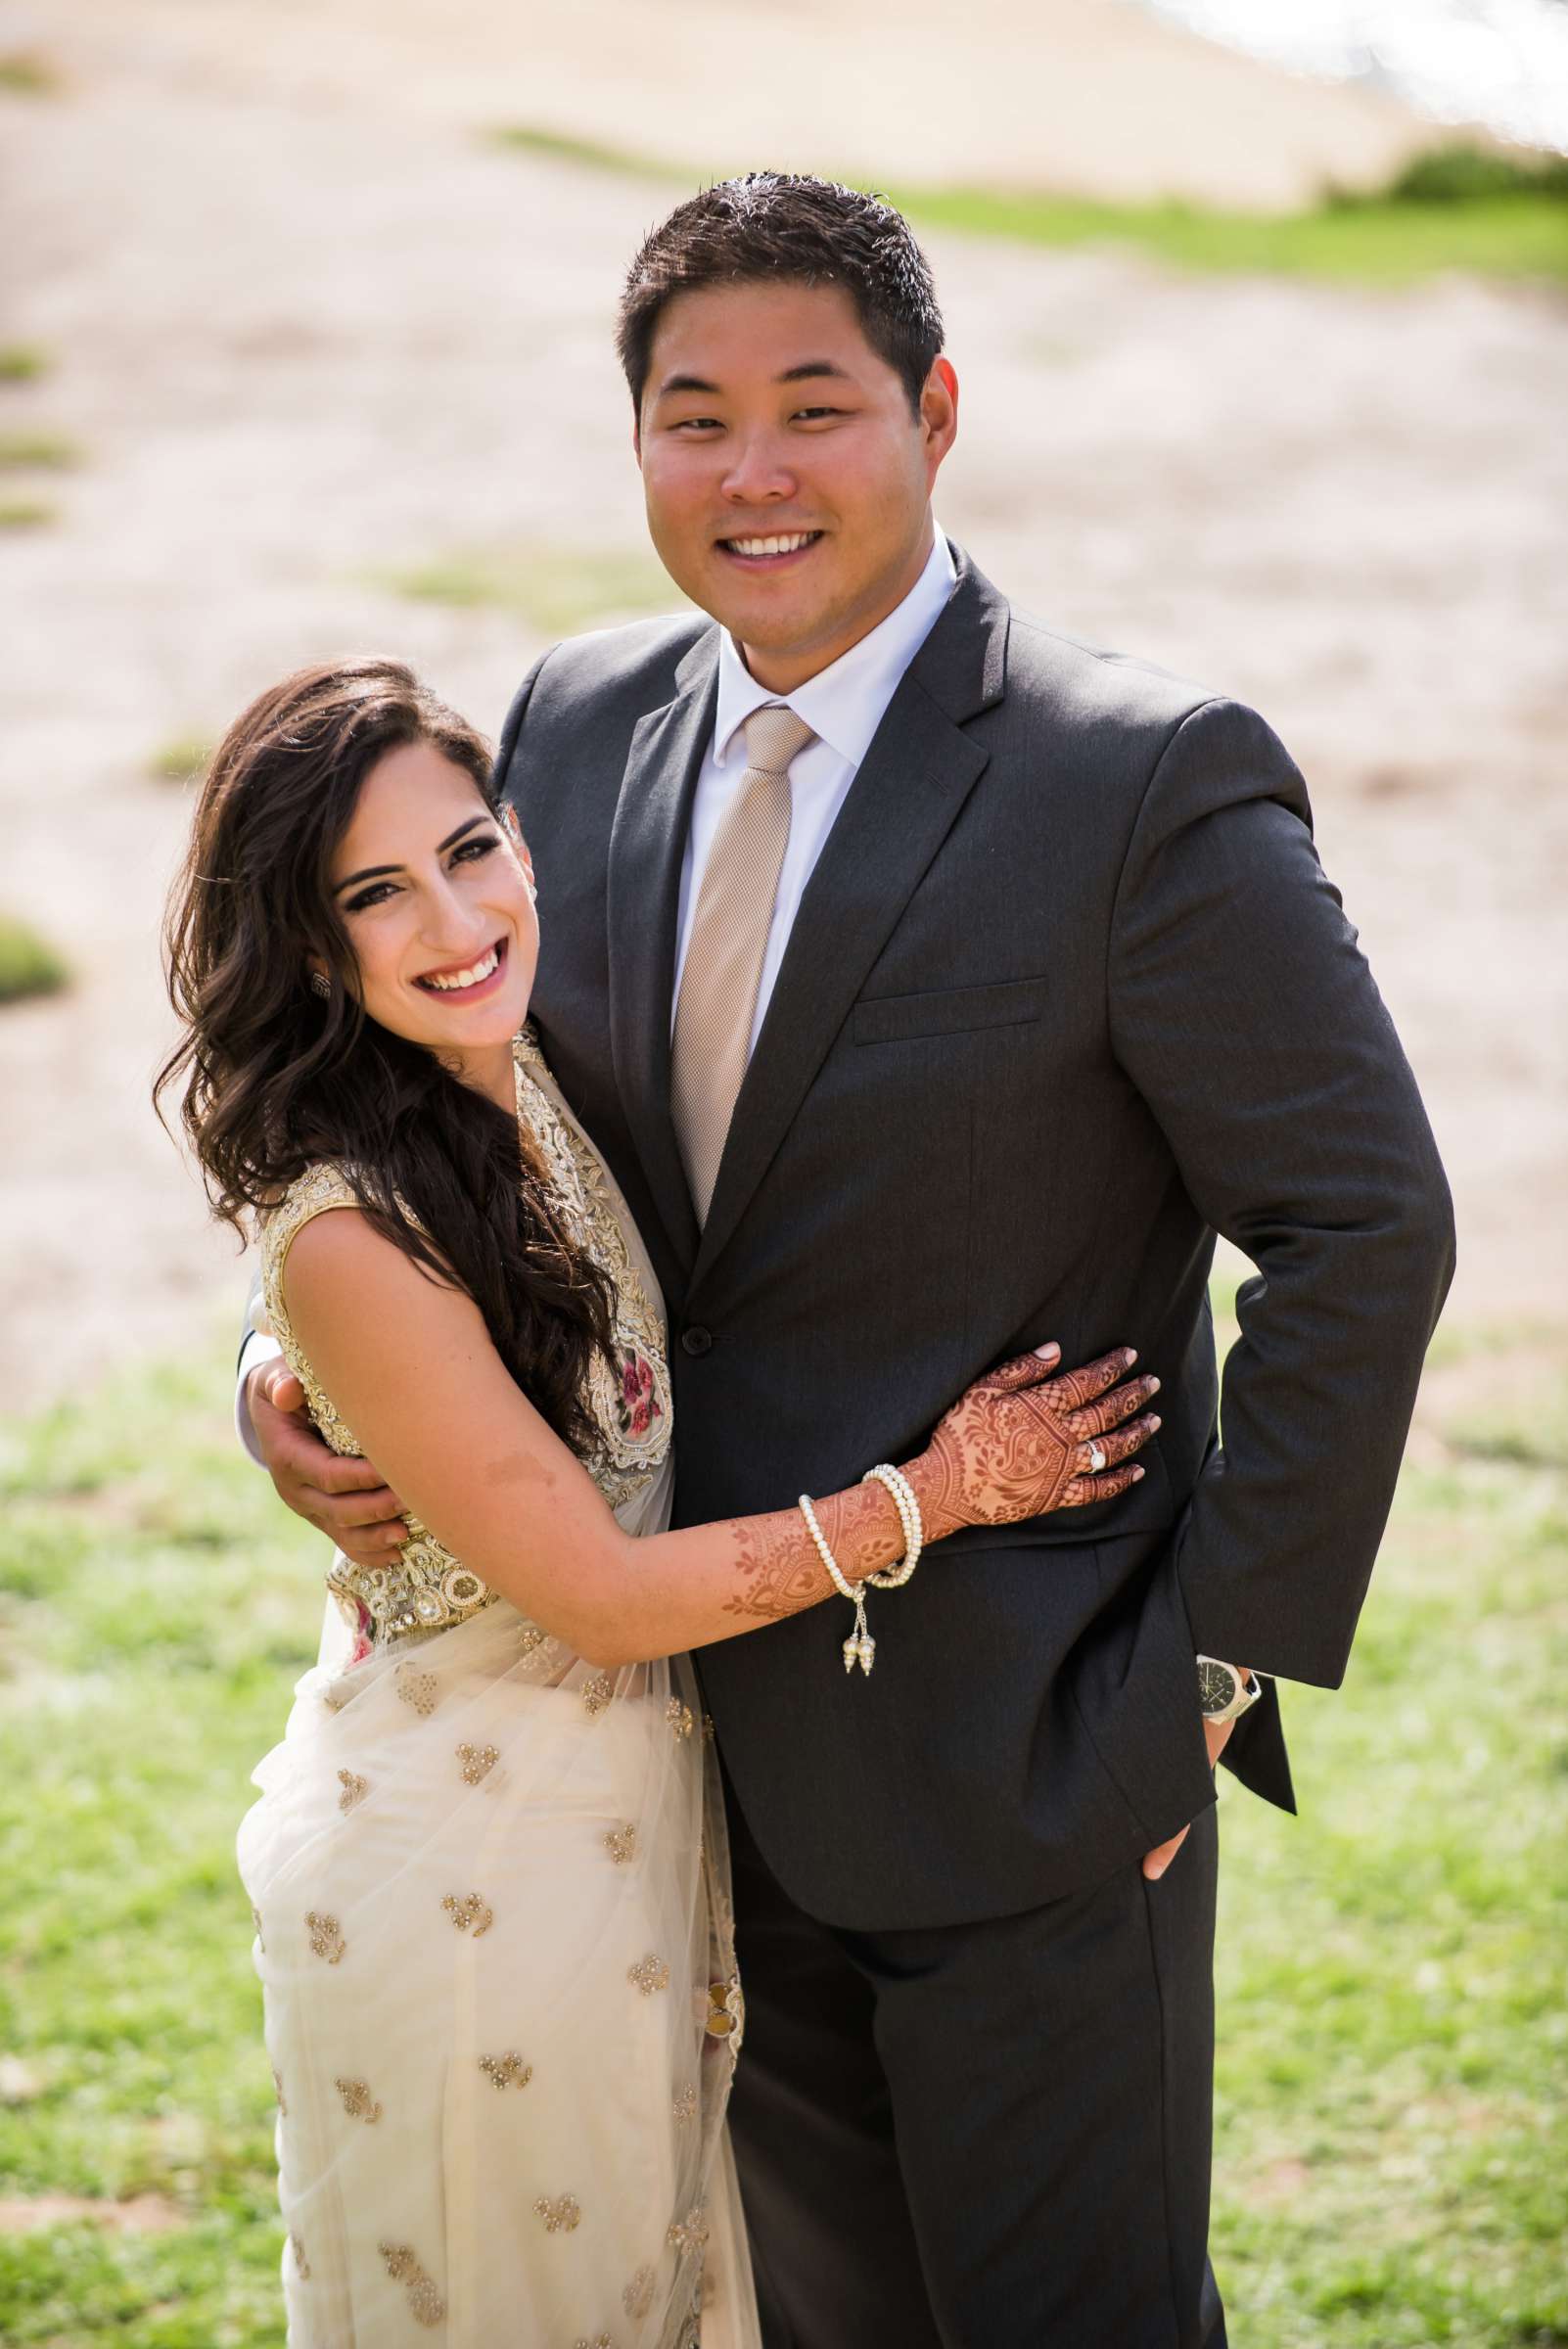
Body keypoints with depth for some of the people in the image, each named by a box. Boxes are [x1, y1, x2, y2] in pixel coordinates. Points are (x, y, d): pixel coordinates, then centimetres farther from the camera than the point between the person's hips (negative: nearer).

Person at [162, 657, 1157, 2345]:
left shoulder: (553, 1082, -5)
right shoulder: (351, 1240, -28)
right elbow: (596, 1592, -22)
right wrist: (946, 1491, -18)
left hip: (638, 1809, 7)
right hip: (467, 1868, -7)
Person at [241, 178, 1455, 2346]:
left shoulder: (1148, 778, -17)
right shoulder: (580, 727, 1)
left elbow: (1365, 1227, -15)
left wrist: (1224, 1660, -14)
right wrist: (297, 1382, -5)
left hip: (1022, 1752, -6)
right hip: (714, 1731, 6)